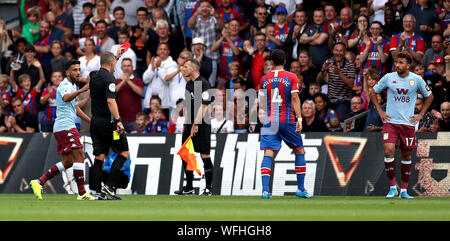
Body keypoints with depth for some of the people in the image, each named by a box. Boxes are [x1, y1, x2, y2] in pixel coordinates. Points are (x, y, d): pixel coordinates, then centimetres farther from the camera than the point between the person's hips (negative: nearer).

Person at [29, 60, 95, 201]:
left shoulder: (72, 85, 21)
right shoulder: (66, 85, -11)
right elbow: (66, 98, -35)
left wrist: (90, 120, 32)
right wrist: (81, 91, -50)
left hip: (62, 128, 10)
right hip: (66, 127, -10)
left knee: (67, 162, 10)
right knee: (79, 157, -13)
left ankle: (39, 182, 10)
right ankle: (82, 194, -14)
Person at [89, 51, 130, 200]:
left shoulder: (94, 76, 11)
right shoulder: (109, 78, -13)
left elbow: (106, 68, 35)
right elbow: (110, 100, -23)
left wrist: (116, 56, 46)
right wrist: (118, 121, -26)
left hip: (95, 122, 8)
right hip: (107, 121, -8)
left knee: (99, 157, 6)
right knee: (124, 153, 2)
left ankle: (99, 192, 3)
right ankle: (109, 186, -8)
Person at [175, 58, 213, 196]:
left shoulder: (204, 84, -12)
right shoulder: (189, 84, 15)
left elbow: (203, 107, -17)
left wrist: (196, 125, -20)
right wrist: (186, 125, 18)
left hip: (201, 125, -9)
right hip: (191, 124, 9)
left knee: (205, 156, -6)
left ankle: (208, 188, 0)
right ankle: (188, 188, 14)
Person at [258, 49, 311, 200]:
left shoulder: (265, 79, 6)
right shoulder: (291, 77, -1)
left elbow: (262, 102, 13)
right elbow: (295, 98, -10)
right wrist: (299, 118, -13)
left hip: (270, 120, 1)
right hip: (288, 120, -1)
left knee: (267, 155, -4)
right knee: (299, 151, 15)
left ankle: (265, 190, -18)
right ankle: (301, 189, 14)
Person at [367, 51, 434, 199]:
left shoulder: (416, 80, 0)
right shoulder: (388, 78, 0)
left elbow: (429, 96, 15)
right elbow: (373, 93, 14)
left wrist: (420, 115, 7)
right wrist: (380, 112, 6)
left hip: (408, 123, 1)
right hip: (390, 122, -1)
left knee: (406, 156, 5)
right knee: (388, 151, -17)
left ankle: (404, 190, 15)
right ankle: (392, 187, -5)